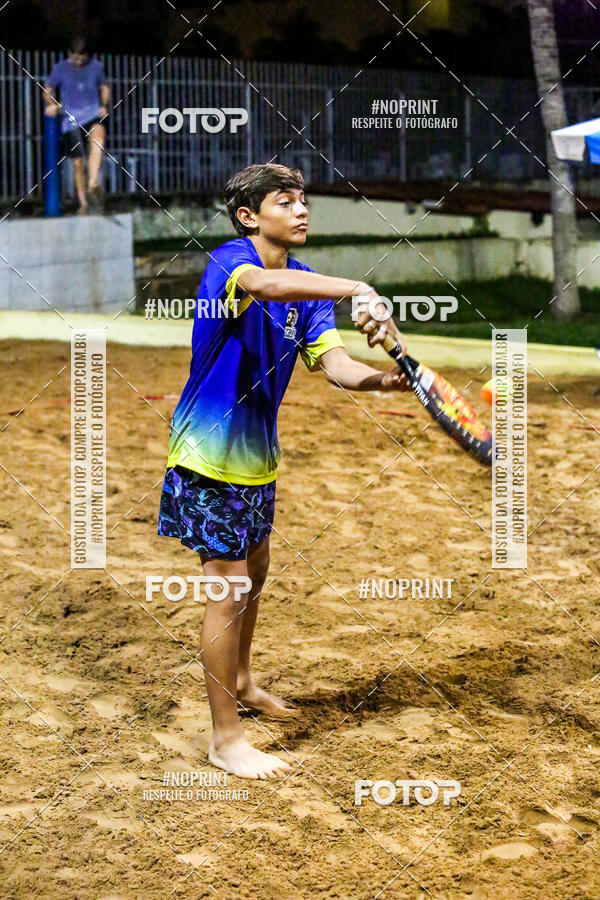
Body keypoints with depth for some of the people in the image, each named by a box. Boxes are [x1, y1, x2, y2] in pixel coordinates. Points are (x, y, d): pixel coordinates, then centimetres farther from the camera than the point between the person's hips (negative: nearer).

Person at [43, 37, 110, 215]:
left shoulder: (96, 66, 8)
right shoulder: (60, 68, 4)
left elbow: (104, 88, 22)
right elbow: (48, 90, 12)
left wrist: (104, 106, 4)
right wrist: (51, 104, -8)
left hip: (93, 115, 0)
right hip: (71, 119, 0)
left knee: (98, 142, -35)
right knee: (78, 164, -1)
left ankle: (93, 185, -45)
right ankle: (84, 204, 12)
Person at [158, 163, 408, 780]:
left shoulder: (308, 286, 4)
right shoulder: (230, 259, -19)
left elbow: (332, 362, -8)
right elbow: (265, 283, -44)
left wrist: (384, 379, -28)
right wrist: (357, 290, -53)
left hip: (257, 452, 9)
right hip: (210, 453, -9)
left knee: (254, 571, 24)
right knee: (228, 589, -6)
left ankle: (239, 682, 48)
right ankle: (226, 739, 5)